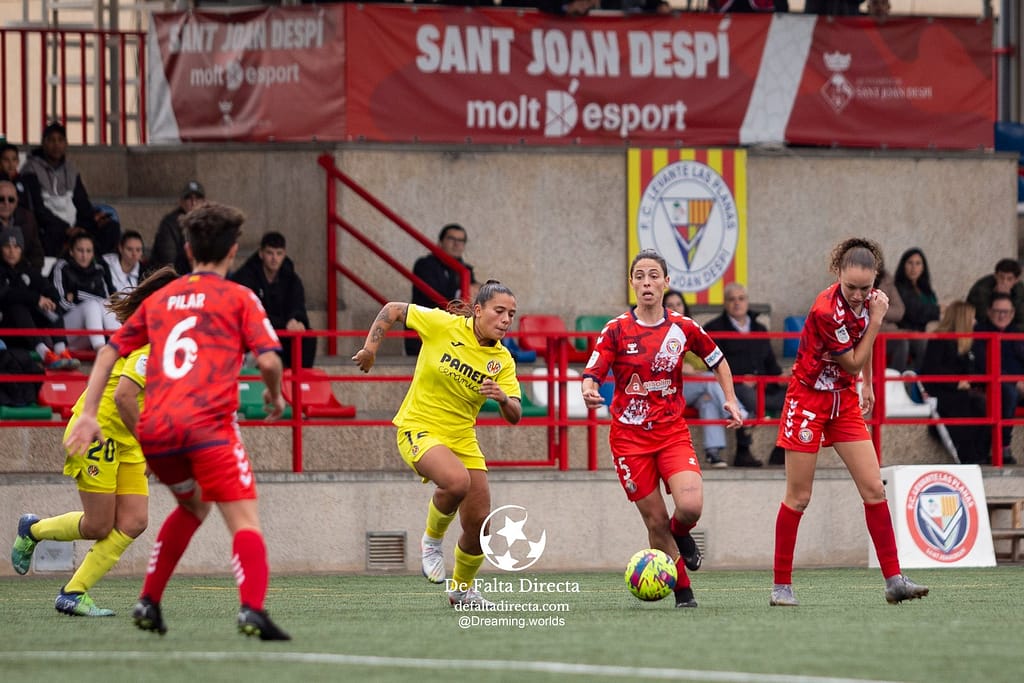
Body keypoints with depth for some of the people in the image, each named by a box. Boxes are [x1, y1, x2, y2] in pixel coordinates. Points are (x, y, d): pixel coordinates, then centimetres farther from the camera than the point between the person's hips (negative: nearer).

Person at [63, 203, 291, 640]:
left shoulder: (160, 299, 22)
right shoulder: (238, 297, 7)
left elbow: (109, 352, 19)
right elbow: (268, 359, -4)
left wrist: (88, 414, 16)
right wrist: (275, 395, 16)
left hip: (153, 428, 6)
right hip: (207, 423, -5)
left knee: (192, 506, 29)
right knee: (244, 520, -9)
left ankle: (148, 602, 27)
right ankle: (252, 608, -33)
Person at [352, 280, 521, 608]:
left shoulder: (502, 361, -2)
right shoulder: (443, 325, -12)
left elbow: (515, 416, -5)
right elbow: (393, 310, 1)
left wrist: (503, 398, -26)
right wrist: (370, 346, -7)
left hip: (462, 439, 5)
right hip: (419, 430, -5)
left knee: (478, 525, 4)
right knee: (457, 481, -35)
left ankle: (462, 588, 33)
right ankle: (432, 541, -6)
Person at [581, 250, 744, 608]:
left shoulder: (683, 329, 2)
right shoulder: (617, 331, -3)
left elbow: (717, 361, 18)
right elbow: (592, 373, -10)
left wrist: (730, 400, 7)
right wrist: (589, 391, -33)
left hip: (673, 432, 1)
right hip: (629, 436, -1)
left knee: (690, 506, -22)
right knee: (655, 521, -3)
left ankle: (680, 535, 16)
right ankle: (683, 592, 14)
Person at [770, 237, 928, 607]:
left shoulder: (866, 299, -6)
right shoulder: (827, 310, -28)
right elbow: (854, 363, -18)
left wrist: (867, 385, 18)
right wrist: (876, 319, -20)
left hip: (844, 400, 6)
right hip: (808, 399, -6)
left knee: (874, 488, -1)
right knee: (798, 497, -2)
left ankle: (894, 580, 0)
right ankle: (781, 586, 7)